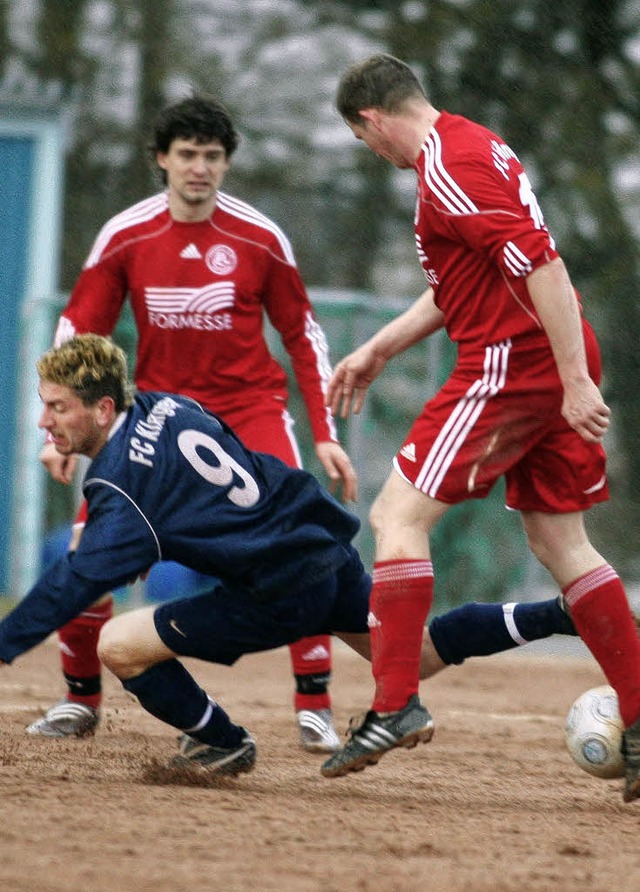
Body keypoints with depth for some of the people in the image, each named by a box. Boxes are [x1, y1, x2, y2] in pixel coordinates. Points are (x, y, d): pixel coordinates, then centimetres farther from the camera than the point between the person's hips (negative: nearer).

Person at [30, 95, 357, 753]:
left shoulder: (260, 238, -8)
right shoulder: (125, 236, -7)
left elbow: (302, 336, 2)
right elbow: (77, 330, -1)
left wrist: (325, 435, -2)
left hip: (250, 406, -1)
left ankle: (314, 707, -10)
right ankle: (80, 699, 7)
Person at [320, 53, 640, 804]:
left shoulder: (448, 169, -14)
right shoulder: (470, 145, 19)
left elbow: (541, 266, -23)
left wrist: (575, 380, -25)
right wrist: (377, 351, 29)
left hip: (510, 363, -10)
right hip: (554, 371, 10)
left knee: (398, 514, -7)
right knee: (559, 542, 13)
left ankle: (395, 704, -13)